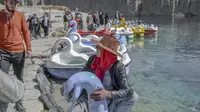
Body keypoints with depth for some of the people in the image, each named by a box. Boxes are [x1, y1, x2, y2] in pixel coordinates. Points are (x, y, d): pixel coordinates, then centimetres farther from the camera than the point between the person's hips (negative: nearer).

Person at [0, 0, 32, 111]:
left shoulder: (20, 15, 5)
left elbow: (26, 32, 5)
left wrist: (28, 48, -1)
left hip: (19, 52, 2)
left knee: (19, 79, 11)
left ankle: (19, 102, 26)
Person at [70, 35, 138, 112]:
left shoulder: (118, 67, -20)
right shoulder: (92, 59, -8)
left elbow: (128, 91, -28)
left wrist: (108, 94, -43)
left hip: (111, 103, -1)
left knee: (133, 97, -24)